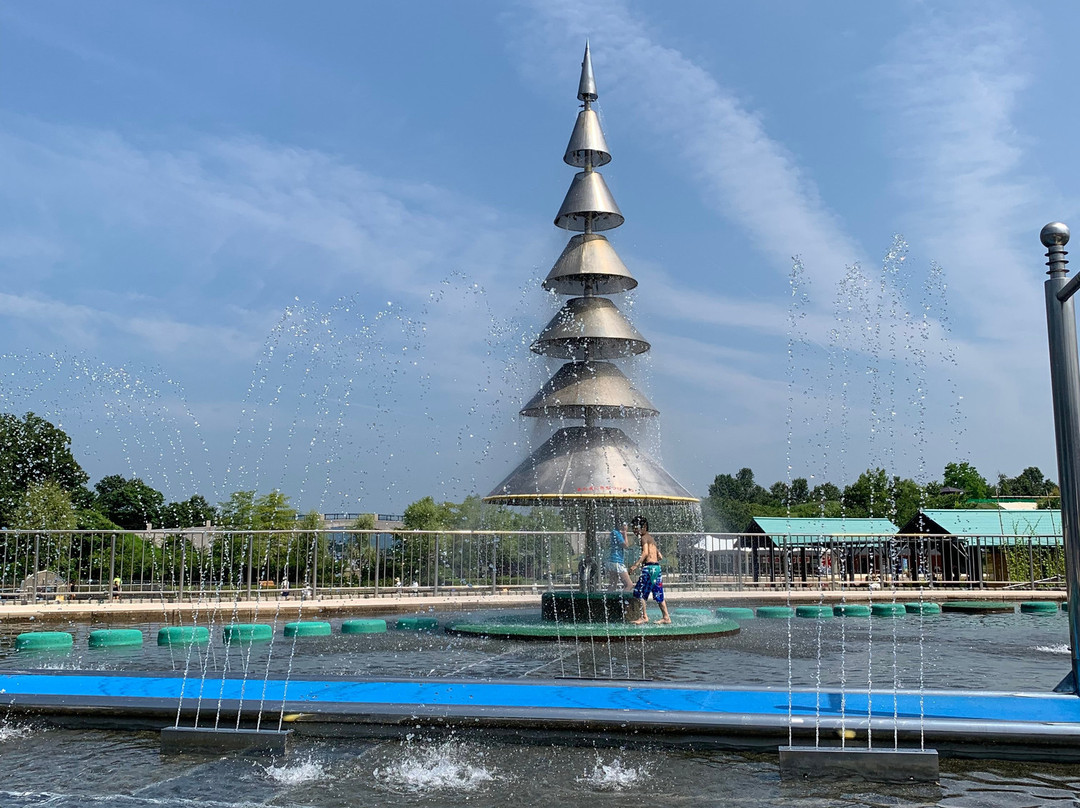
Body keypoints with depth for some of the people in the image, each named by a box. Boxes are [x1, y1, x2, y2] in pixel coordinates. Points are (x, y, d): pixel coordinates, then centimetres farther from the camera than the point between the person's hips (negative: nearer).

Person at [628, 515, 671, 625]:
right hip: (657, 567, 9)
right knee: (658, 595, 13)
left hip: (649, 568, -9)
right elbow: (660, 557, 22)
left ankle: (644, 617, -7)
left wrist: (636, 564, -27)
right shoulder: (652, 538, 22)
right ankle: (666, 617, 14)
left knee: (639, 593, -5)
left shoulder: (644, 538, -4)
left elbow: (645, 552, -20)